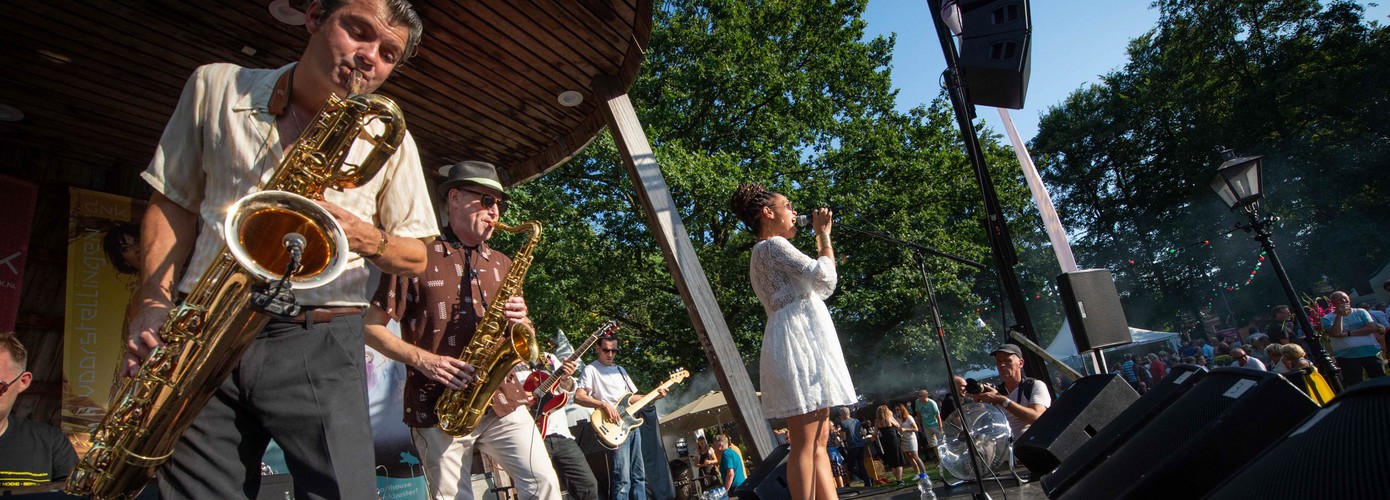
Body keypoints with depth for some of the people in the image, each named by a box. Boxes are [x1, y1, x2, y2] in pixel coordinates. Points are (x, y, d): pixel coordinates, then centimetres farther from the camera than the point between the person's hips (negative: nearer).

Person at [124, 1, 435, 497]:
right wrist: (154, 303, -1)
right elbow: (172, 202, 13)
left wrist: (365, 238, -13)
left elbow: (417, 257, 8)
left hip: (318, 343, -1)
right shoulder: (215, 87, 9)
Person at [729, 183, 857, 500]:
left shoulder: (763, 253, 26)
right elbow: (825, 276, -13)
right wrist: (823, 234, 2)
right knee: (805, 444, -11)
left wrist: (820, 237, 26)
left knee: (819, 442, 7)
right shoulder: (773, 245, -4)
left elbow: (822, 289, 29)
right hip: (797, 342, -10)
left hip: (802, 344, 10)